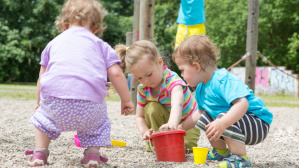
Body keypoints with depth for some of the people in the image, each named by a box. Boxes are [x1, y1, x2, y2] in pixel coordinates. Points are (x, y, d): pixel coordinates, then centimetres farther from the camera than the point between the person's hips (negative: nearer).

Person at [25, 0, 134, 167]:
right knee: (99, 121, 31)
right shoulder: (101, 45, 20)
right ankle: (93, 153, 12)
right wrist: (126, 100, 19)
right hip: (89, 106, -1)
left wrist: (40, 102, 42)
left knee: (44, 116, 33)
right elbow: (116, 73, 9)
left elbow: (42, 77, 28)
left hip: (54, 100, 1)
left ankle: (39, 152, 20)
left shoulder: (54, 42, 26)